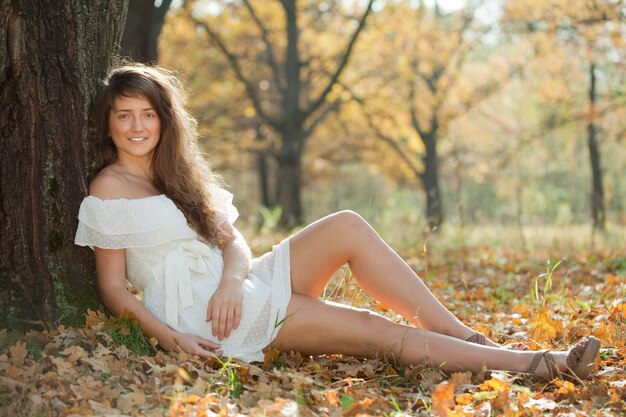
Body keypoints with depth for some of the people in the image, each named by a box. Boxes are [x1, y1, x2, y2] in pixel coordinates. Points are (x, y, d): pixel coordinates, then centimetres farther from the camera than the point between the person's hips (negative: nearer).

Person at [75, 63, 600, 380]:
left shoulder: (177, 174, 18)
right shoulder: (110, 189, -4)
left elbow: (233, 240, 8)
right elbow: (113, 287, -6)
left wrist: (230, 282, -14)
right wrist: (170, 337, -20)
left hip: (233, 290, 7)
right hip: (196, 312, -7)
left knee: (346, 226, -15)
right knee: (374, 330, -16)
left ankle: (469, 338, -18)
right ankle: (529, 365, -17)